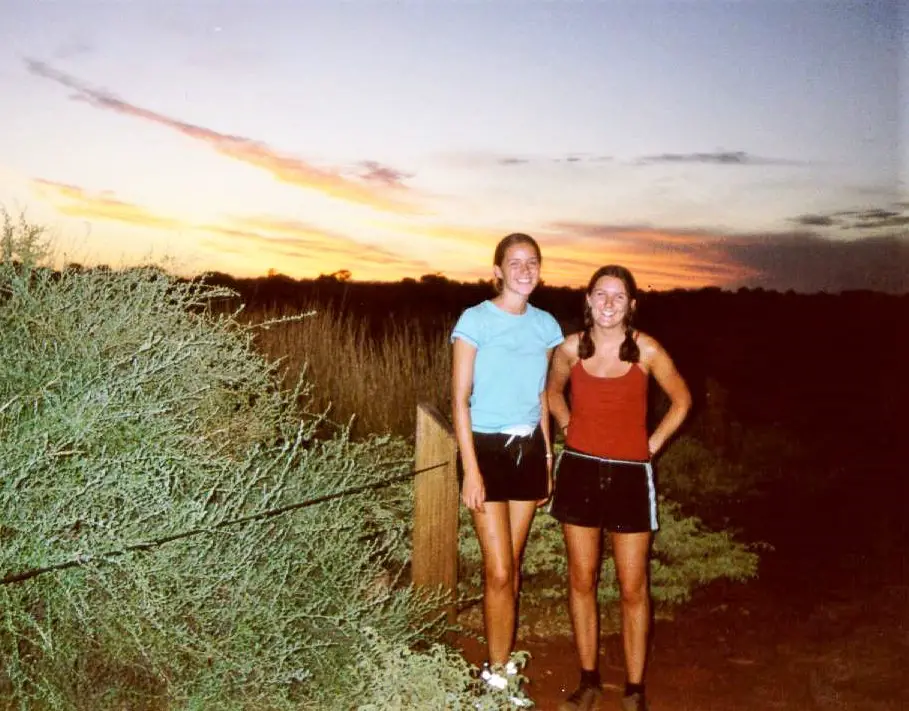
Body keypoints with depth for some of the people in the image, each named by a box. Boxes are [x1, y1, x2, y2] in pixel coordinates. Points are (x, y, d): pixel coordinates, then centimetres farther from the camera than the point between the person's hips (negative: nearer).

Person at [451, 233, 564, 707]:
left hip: (529, 449, 5)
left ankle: (500, 663, 22)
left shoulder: (545, 325, 6)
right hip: (486, 448, -5)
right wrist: (471, 469, -15)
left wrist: (548, 459, 11)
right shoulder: (475, 320, -9)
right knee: (499, 572, -4)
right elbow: (460, 399, -10)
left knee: (512, 567, 10)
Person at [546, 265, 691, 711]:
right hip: (580, 472, 2)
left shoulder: (646, 350, -9)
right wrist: (571, 430, 6)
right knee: (581, 581, 10)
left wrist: (653, 444, -1)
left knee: (633, 589, 3)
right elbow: (553, 390, 18)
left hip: (629, 475, -2)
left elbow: (681, 400, 5)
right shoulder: (571, 348, -3)